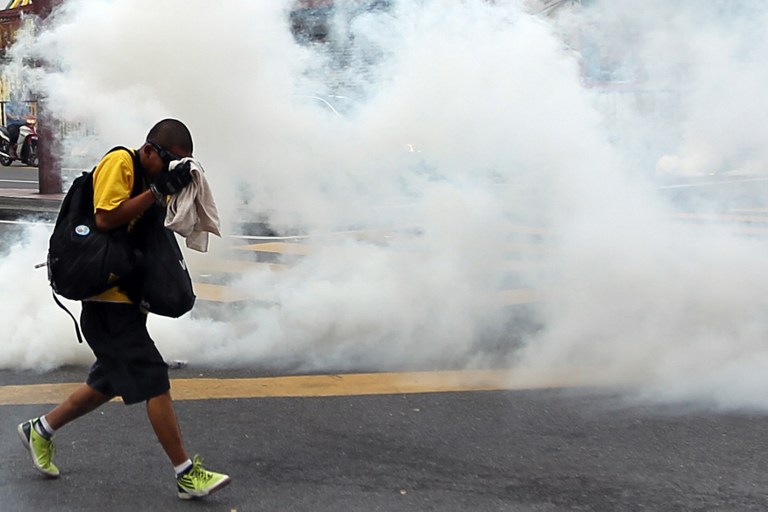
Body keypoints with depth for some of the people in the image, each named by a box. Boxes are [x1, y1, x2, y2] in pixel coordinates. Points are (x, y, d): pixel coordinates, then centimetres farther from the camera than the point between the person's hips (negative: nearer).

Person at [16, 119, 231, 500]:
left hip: (128, 296, 10)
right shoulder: (120, 163, -14)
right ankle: (187, 475, -4)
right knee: (154, 379, -10)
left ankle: (40, 430, 35)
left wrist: (175, 192, -2)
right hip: (108, 296, -10)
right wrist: (158, 190, -24)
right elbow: (105, 218, -24)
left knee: (111, 380, 18)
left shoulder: (154, 177, 13)